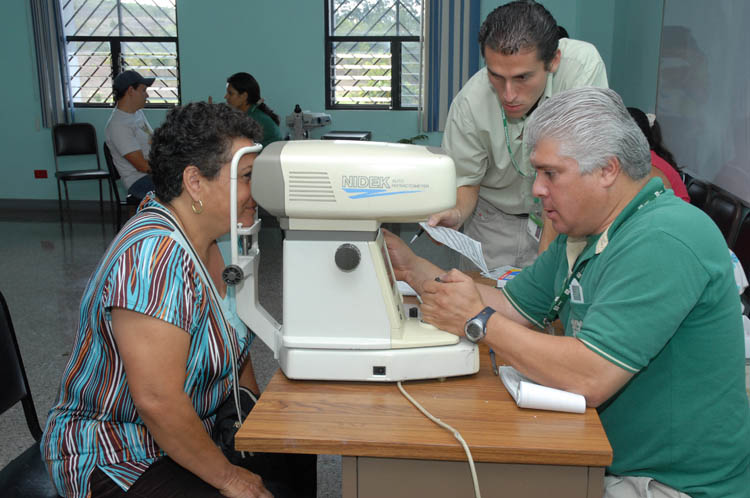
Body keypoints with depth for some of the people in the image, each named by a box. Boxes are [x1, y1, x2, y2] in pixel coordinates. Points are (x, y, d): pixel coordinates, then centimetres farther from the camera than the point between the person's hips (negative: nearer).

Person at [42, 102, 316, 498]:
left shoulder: (207, 239, 0)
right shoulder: (156, 256, -28)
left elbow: (232, 341, 12)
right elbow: (157, 401, -32)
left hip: (199, 426, 9)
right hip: (118, 462, -9)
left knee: (295, 458, 5)